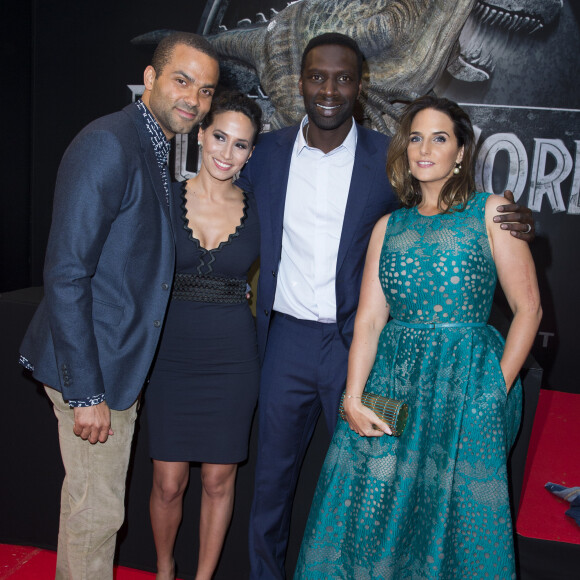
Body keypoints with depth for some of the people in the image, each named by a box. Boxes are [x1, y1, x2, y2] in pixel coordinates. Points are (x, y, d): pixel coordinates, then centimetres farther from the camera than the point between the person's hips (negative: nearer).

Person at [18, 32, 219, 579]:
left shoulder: (157, 150, 11)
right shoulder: (107, 144, -20)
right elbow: (65, 274, -24)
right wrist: (85, 393, -23)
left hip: (120, 360, 9)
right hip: (92, 368, -9)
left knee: (92, 499, 23)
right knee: (96, 510, 6)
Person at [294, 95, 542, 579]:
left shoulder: (491, 211, 3)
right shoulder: (389, 226, 11)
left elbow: (528, 308, -1)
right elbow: (369, 319, 4)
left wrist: (497, 388, -7)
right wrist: (353, 397, -6)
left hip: (467, 380, -3)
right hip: (390, 380, 3)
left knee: (456, 512, 4)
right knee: (370, 509, 4)